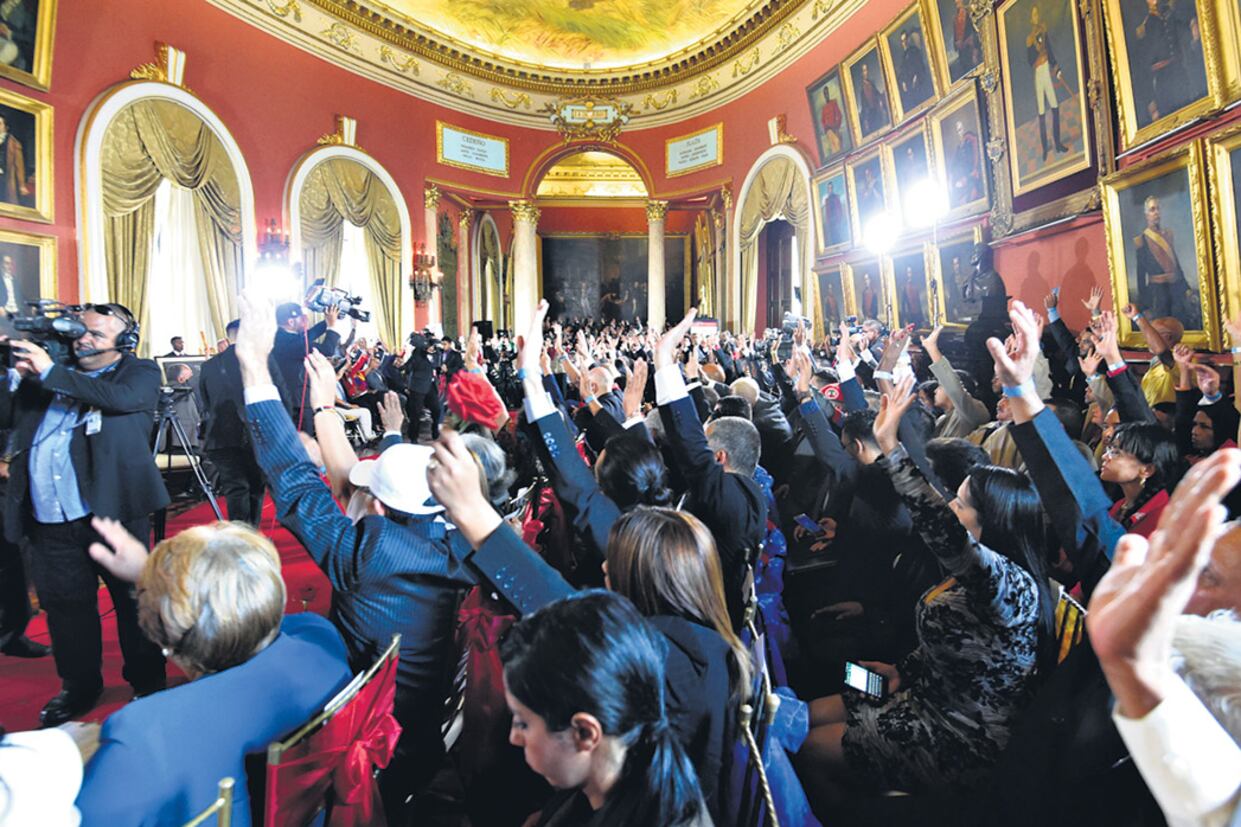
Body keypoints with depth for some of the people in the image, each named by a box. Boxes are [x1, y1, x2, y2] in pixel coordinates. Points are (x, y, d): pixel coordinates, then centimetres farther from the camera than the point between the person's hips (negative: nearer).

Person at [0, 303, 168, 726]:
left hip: (113, 513, -5)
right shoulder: (47, 377, 17)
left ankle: (148, 683, 21)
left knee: (134, 600, 6)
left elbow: (122, 399, -18)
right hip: (50, 523, 5)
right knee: (64, 605, 14)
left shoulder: (140, 373, 2)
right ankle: (79, 686, 32)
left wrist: (50, 371, -15)